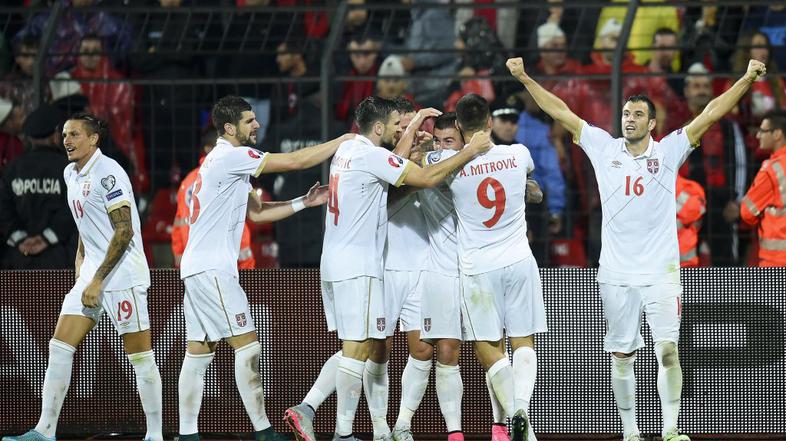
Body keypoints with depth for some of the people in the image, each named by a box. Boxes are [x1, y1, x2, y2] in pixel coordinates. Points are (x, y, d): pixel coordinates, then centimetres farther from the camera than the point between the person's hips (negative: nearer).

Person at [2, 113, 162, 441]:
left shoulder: (107, 173, -14)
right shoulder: (71, 174, 13)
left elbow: (125, 231, -18)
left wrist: (97, 280, -19)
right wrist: (80, 264, 16)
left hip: (123, 275, -9)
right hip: (92, 274, 9)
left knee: (139, 355, -4)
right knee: (60, 346, 0)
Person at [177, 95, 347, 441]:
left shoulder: (225, 162, 20)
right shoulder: (230, 156, -11)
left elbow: (256, 212, 22)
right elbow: (295, 161, -14)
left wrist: (304, 203, 13)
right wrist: (344, 141, -5)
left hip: (197, 269, 10)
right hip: (212, 269, -10)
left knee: (198, 353, 8)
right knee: (247, 345, -10)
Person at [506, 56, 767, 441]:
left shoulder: (668, 151, 2)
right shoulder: (604, 149, 6)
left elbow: (711, 114, -3)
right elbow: (561, 112, 9)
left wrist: (746, 80, -11)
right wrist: (524, 78, 7)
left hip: (660, 272, -2)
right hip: (616, 274, 2)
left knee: (668, 350, -10)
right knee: (621, 355, 5)